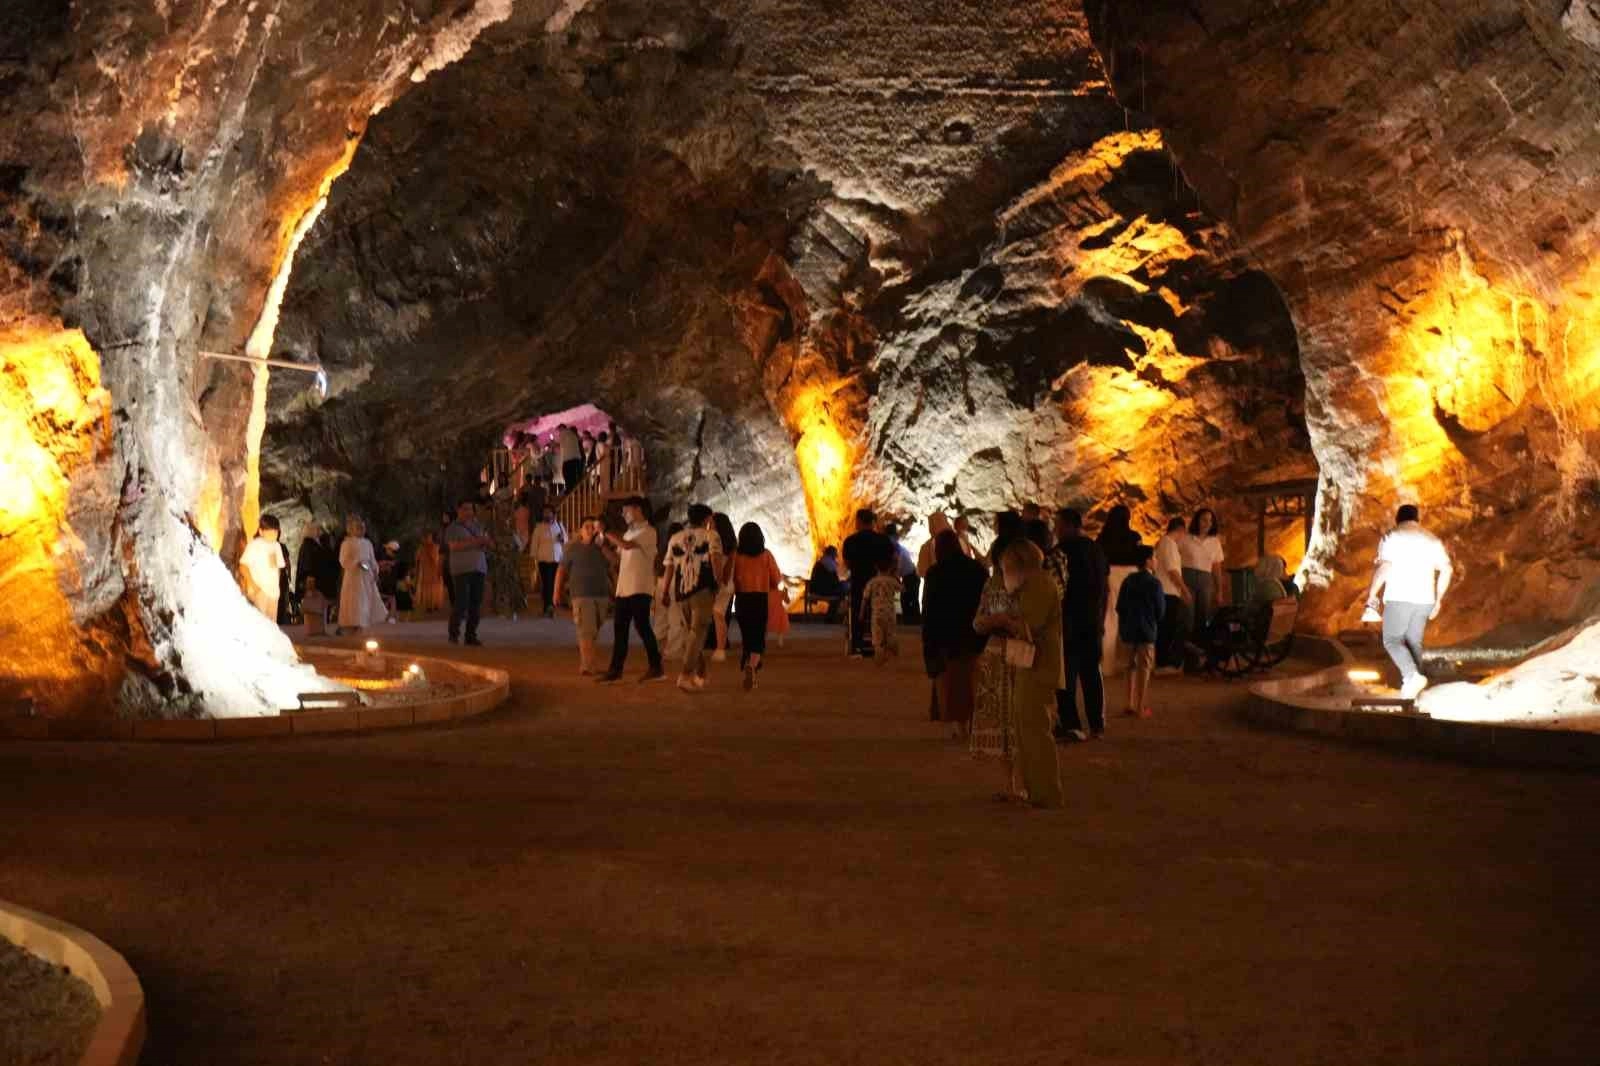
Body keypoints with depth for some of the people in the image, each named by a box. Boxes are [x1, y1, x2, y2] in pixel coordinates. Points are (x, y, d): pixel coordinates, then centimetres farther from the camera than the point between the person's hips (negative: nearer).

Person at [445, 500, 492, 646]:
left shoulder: (477, 527, 19)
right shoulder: (453, 528, 2)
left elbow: (490, 544, 19)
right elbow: (454, 546, -13)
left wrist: (487, 541, -4)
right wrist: (474, 542, -18)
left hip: (479, 569, 5)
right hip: (461, 570, -5)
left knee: (476, 604, 0)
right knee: (461, 602, -11)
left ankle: (471, 636, 5)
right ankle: (454, 633, 5)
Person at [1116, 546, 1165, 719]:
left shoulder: (1128, 581, 6)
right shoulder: (1154, 583, -12)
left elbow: (1119, 607, 7)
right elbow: (1160, 609, -8)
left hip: (1128, 629, 6)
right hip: (1146, 630, -6)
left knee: (1132, 666, 16)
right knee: (1144, 667, 1)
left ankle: (1131, 705, 17)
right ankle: (1141, 707, 1)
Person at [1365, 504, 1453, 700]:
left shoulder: (1391, 537, -1)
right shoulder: (1432, 540, 13)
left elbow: (1384, 567, -15)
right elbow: (1447, 570, 8)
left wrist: (1371, 594, -8)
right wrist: (1438, 599, 15)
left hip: (1399, 598, -5)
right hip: (1424, 600, 5)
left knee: (1392, 641, 1)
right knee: (1414, 642, 12)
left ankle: (1413, 676, -20)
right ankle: (1411, 690, 8)